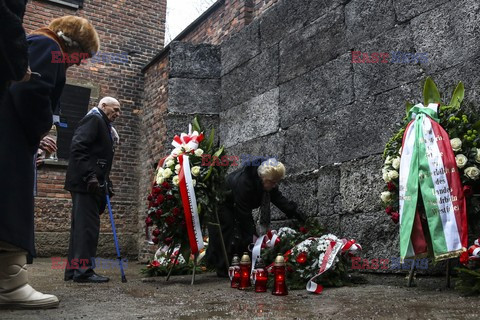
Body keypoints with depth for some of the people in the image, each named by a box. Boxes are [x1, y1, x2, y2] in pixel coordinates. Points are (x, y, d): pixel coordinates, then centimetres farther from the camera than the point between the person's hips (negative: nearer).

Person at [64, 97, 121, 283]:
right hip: (85, 183, -10)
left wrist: (107, 184, 15)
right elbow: (77, 147, -17)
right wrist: (90, 176, -23)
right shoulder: (93, 119, -4)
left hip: (90, 184, 10)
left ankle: (73, 270, 14)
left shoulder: (105, 127, 25)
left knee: (81, 226, 9)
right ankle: (83, 270, -7)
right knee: (88, 226, -10)